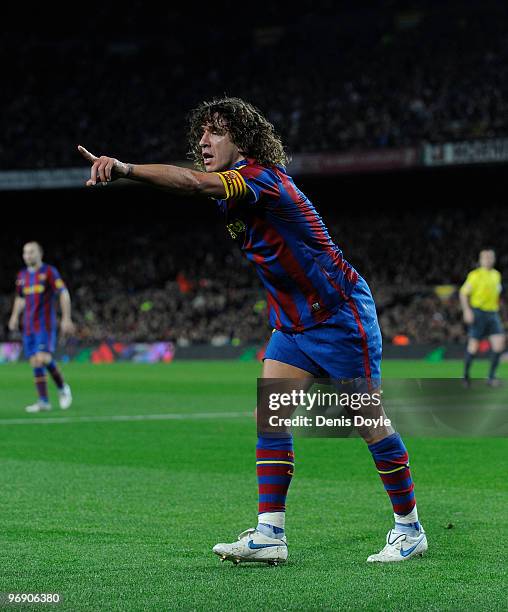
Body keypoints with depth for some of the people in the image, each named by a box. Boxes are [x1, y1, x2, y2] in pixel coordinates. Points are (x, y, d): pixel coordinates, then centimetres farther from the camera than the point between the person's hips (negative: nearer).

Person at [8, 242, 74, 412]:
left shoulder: (49, 272, -4)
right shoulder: (22, 275, 13)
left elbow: (64, 294, -6)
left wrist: (66, 318, -12)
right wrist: (15, 316, 15)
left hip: (45, 324, -6)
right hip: (29, 326, 6)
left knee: (43, 358, -20)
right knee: (35, 362, 1)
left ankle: (62, 388, 2)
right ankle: (43, 401, 4)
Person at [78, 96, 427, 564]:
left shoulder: (262, 176, -25)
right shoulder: (235, 192, 4)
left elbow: (194, 183, -42)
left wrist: (124, 168, -50)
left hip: (341, 315, -9)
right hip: (293, 323, 9)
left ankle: (410, 529, 12)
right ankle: (270, 534, -3)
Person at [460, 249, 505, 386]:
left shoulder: (496, 275, 14)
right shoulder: (475, 275, -5)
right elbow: (463, 293, -6)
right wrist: (467, 310, -18)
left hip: (493, 313, 5)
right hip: (478, 312, -5)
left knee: (499, 344, -9)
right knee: (474, 346, -3)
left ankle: (491, 377, -2)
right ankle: (466, 374, 16)